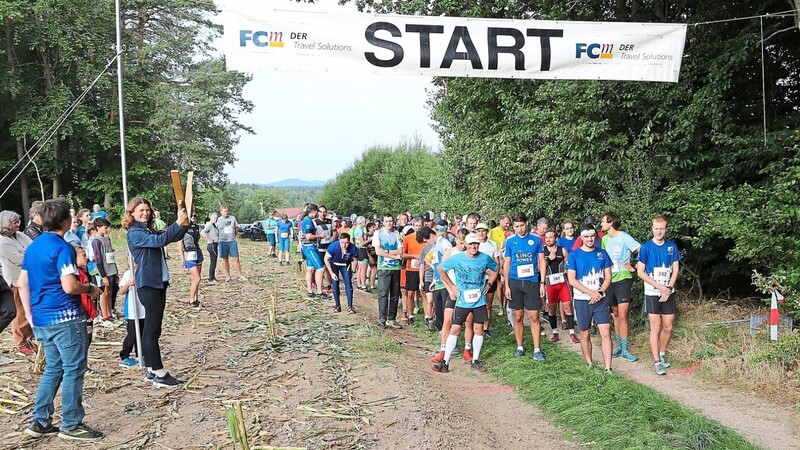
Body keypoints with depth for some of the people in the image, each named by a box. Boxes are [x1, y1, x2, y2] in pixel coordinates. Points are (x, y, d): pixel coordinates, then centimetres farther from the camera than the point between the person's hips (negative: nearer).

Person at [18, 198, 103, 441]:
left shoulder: (33, 246, 11)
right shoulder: (62, 248, -15)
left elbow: (22, 283, 15)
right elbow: (69, 286, -23)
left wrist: (29, 314, 18)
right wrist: (90, 289, -5)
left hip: (41, 319, 9)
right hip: (65, 318, -9)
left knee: (53, 369, 17)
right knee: (73, 370, 1)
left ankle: (40, 422, 20)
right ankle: (71, 425, 8)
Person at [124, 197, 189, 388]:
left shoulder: (149, 230, 15)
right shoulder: (134, 233, -10)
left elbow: (173, 237, 11)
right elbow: (159, 241, -25)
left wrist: (185, 224, -7)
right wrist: (178, 223, -27)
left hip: (158, 283, 9)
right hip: (148, 285, -9)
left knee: (149, 329, 13)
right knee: (152, 331, -6)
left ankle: (151, 372, 19)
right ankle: (160, 375, -3)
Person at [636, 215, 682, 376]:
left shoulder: (672, 246, 2)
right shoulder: (646, 247, -7)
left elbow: (675, 270, 3)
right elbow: (640, 272, -8)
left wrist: (668, 288, -11)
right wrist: (660, 286, -14)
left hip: (668, 292, 3)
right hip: (652, 293, -3)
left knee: (668, 327, 8)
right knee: (655, 328, -2)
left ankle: (662, 354, 29)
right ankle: (657, 362, 4)